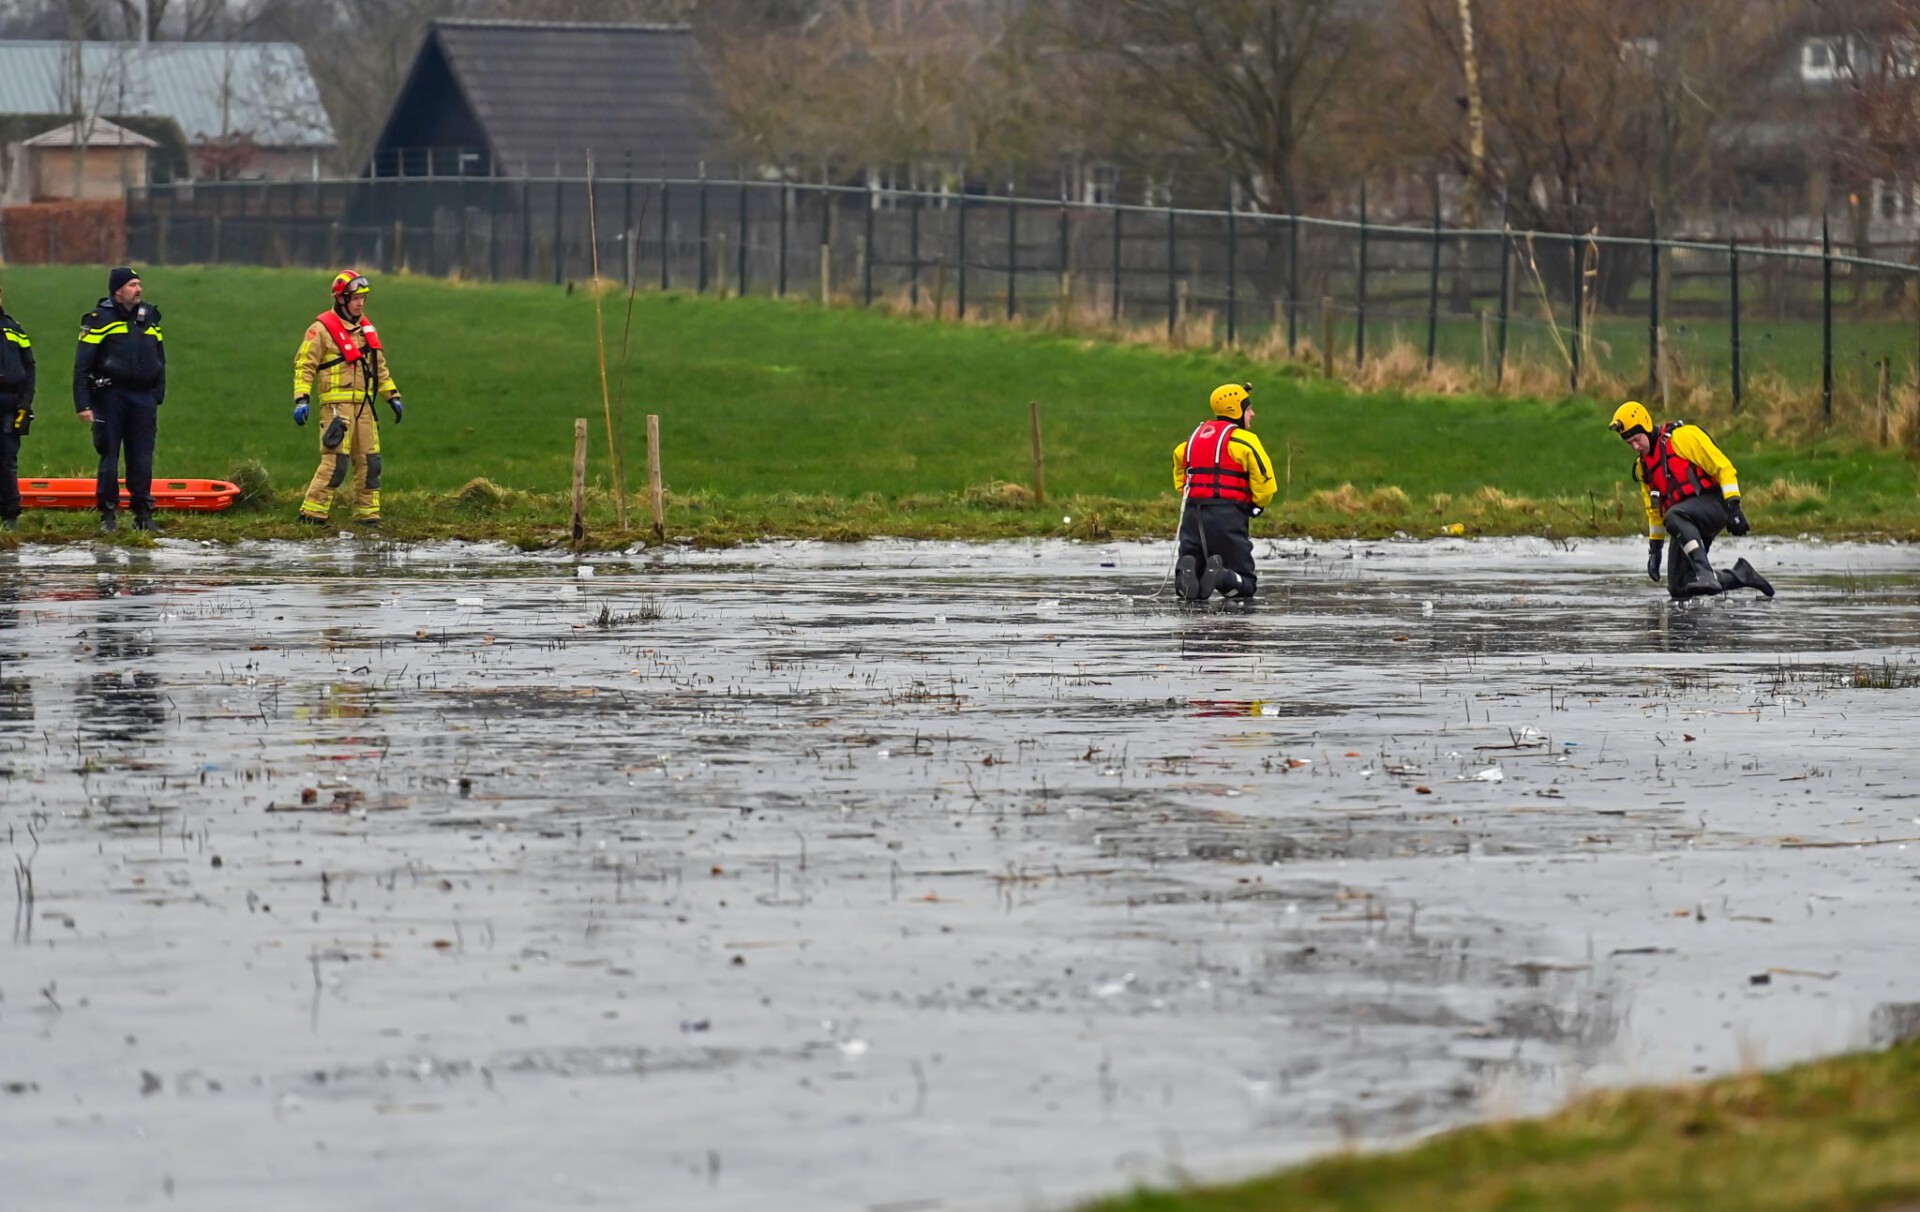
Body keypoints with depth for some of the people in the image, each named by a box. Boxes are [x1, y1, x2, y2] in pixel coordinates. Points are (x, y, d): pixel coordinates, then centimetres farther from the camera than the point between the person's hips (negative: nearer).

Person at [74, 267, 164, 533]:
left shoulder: (150, 317, 12)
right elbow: (82, 366, -5)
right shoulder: (99, 319, -4)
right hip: (110, 398, -4)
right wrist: (83, 405, -11)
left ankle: (143, 514, 10)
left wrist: (157, 397, 14)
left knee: (142, 459, 3)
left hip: (143, 399, 4)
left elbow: (160, 362, 20)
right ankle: (107, 516, 7)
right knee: (109, 457, 0)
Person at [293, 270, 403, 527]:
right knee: (335, 462, -14)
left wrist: (393, 396, 21)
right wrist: (301, 400, -19)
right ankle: (311, 513, -10)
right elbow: (304, 366, -9)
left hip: (363, 406, 7)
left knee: (369, 462, 7)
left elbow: (379, 365, 24)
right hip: (337, 405, -7)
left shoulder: (365, 327, 16)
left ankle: (367, 514, 13)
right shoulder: (322, 329, -6)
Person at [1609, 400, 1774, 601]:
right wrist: (1654, 548, 23)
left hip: (1713, 503, -8)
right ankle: (1741, 575, 12)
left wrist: (1733, 507, -19)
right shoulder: (1643, 466, 17)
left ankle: (1705, 574, -47)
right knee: (1679, 590, -3)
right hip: (1689, 524, 8)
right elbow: (1654, 509, 27)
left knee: (1674, 517, -39)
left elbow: (1722, 467, -11)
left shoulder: (1681, 437, -6)